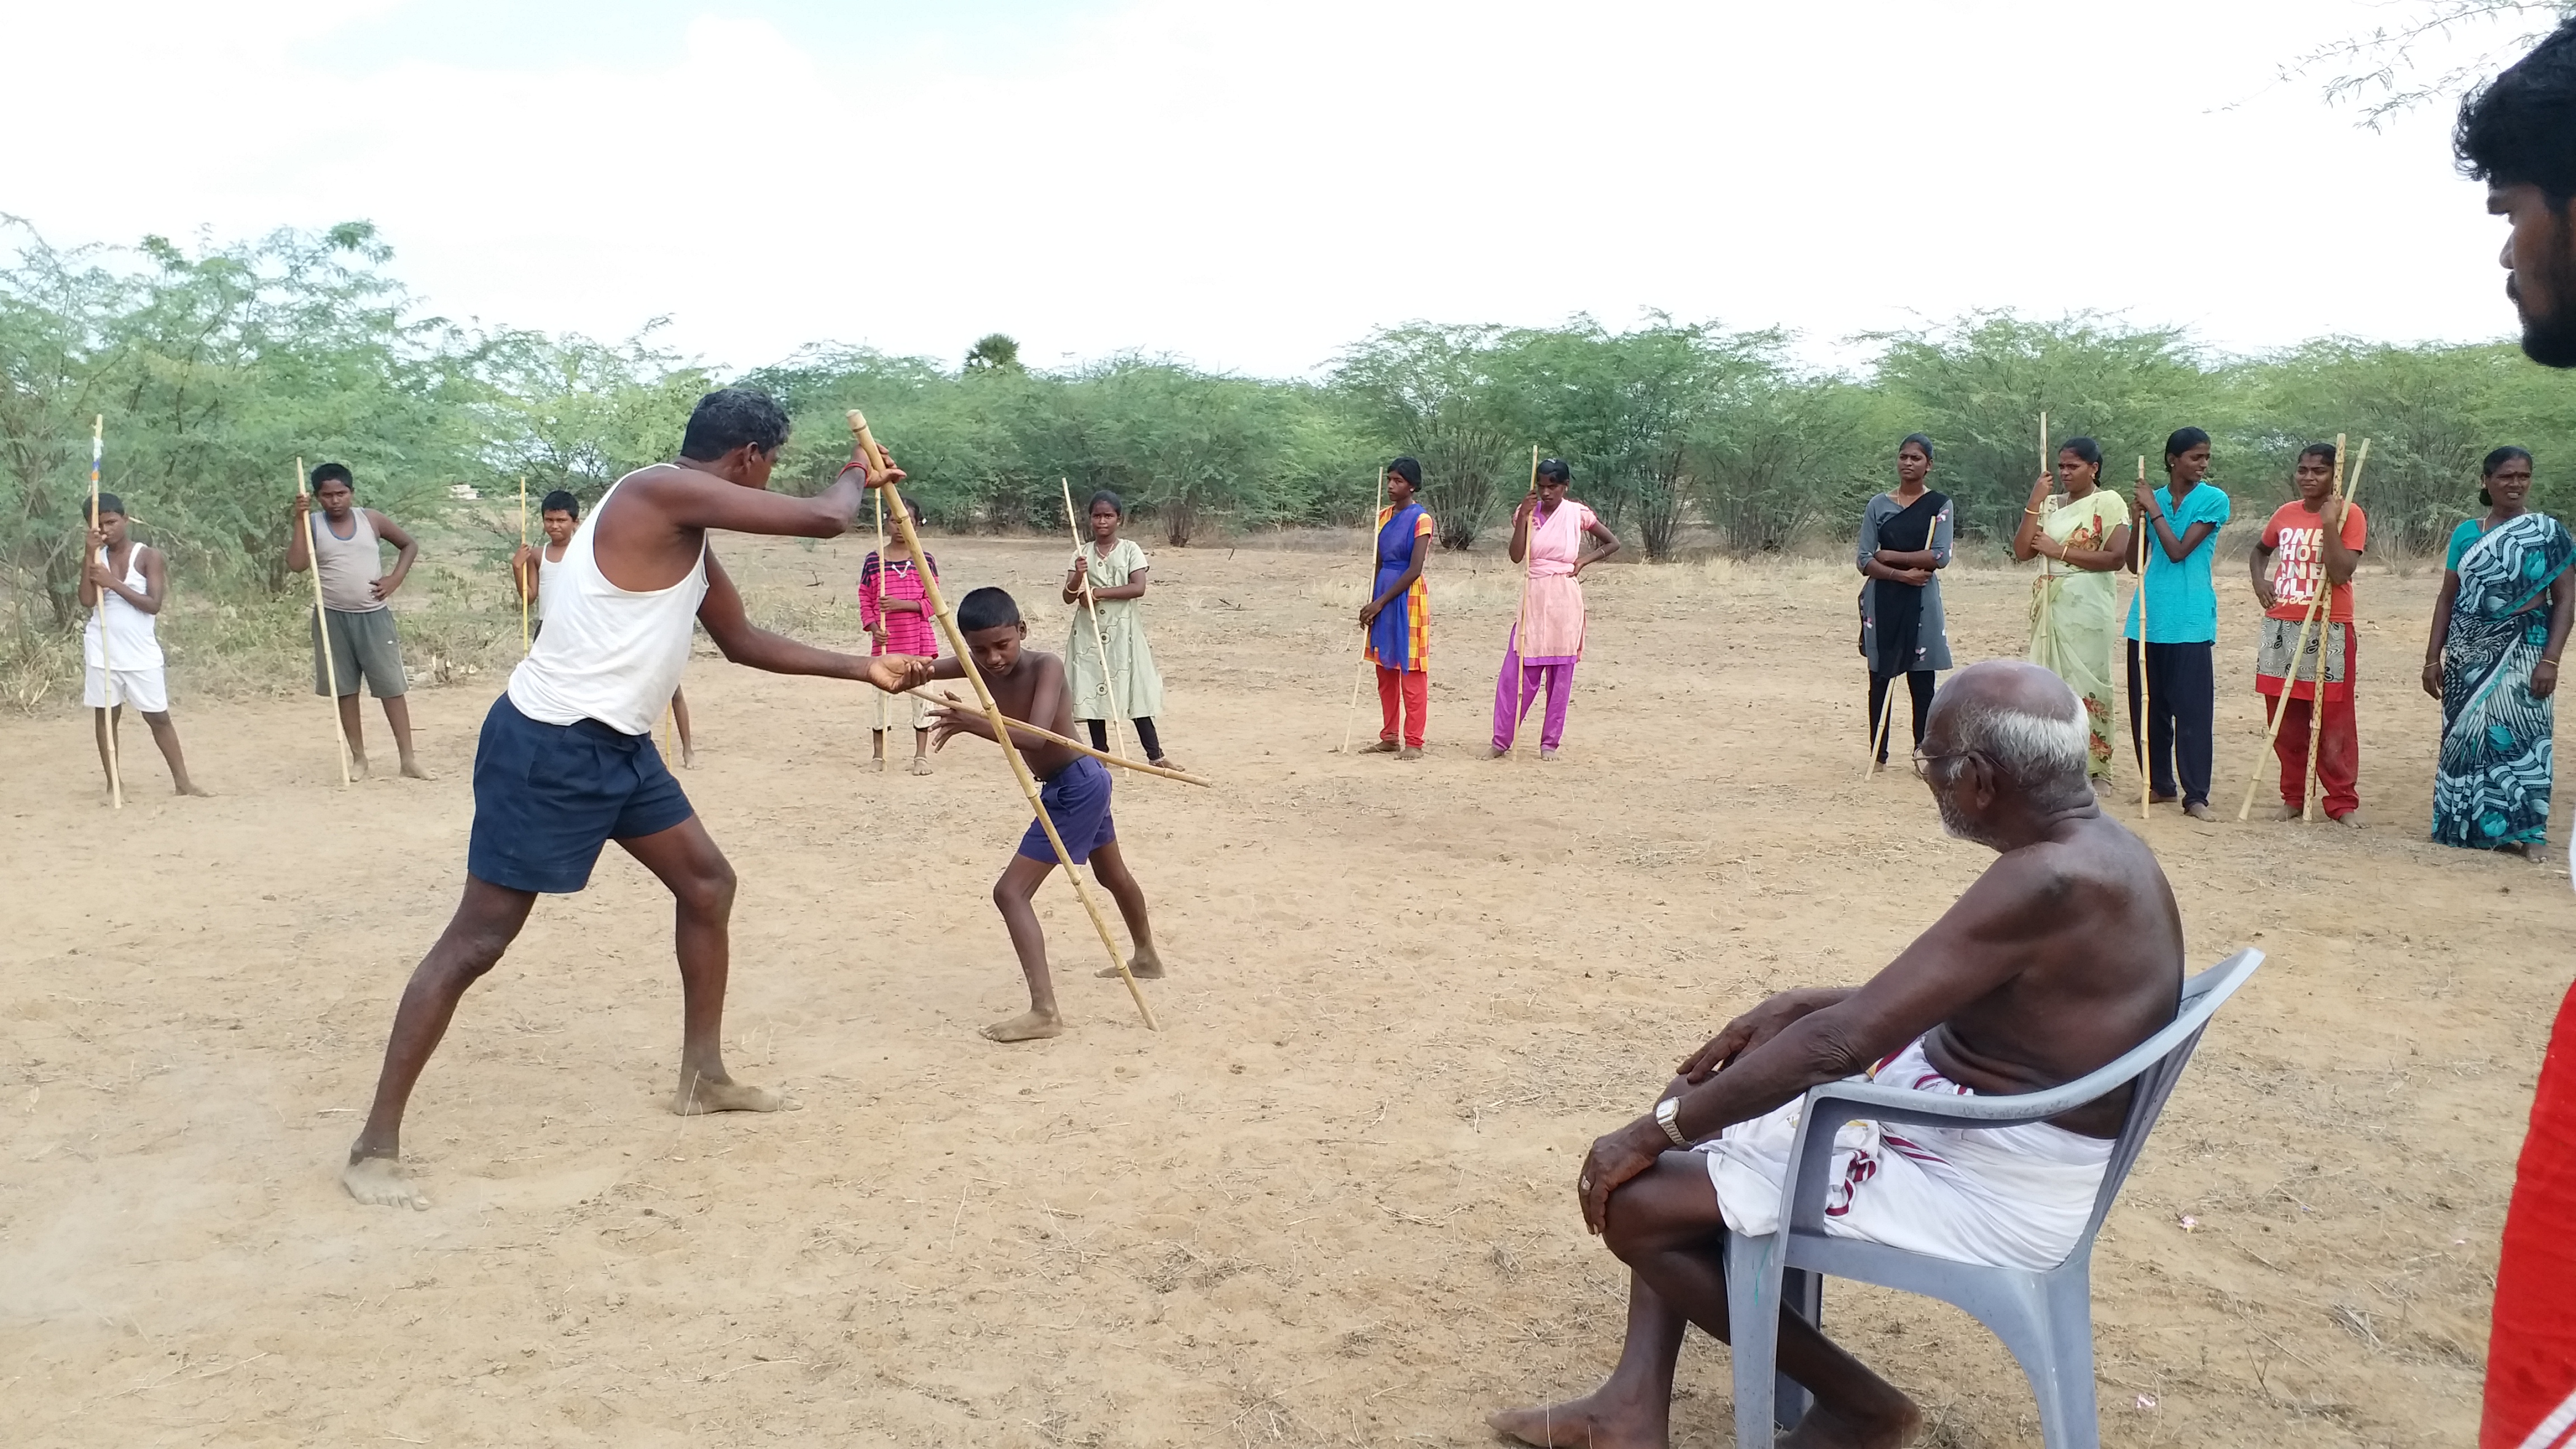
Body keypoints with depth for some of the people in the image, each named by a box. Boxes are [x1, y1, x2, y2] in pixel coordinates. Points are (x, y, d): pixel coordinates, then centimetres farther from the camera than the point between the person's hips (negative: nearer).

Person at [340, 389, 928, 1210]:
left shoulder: (686, 533, 11)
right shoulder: (664, 493, -19)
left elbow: (743, 641, 23)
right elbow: (823, 521, -21)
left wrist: (865, 670, 23)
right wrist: (856, 476, 3)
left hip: (618, 745, 10)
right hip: (547, 747, -10)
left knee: (708, 883, 15)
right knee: (478, 940, -5)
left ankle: (703, 1077, 28)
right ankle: (375, 1145, 5)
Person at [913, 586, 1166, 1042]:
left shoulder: (1046, 666, -25)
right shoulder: (983, 668, -5)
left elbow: (1035, 736, -38)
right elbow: (926, 671, -11)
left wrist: (975, 724, -52)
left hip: (1077, 786, -10)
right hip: (1077, 784, 10)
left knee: (1011, 892, -15)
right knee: (1112, 875, 31)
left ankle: (1045, 1012, -21)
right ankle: (1147, 958, 55)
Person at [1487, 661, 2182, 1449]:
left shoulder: (2045, 883, -28)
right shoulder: (2090, 845, 4)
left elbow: (1840, 1044, -29)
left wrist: (1653, 1133, -21)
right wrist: (1800, 1003, 7)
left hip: (1985, 1187, -11)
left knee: (1636, 1200, -10)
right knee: (1699, 1103, 14)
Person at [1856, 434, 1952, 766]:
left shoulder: (1939, 505, 2)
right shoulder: (1878, 505, 6)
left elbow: (1940, 556, -11)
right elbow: (1865, 561, 0)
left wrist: (1889, 556, -8)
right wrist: (1902, 574, -13)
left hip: (1921, 601, -2)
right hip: (1882, 600, 2)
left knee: (1921, 681, -1)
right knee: (1880, 679, 3)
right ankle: (1878, 754, 10)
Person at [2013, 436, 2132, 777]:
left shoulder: (2108, 502, -3)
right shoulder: (2051, 504, 14)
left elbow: (2116, 557, -13)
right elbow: (2022, 551, 5)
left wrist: (2060, 551, -11)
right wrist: (2034, 503, -1)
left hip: (2086, 605, -6)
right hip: (2050, 604, 6)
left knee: (2084, 680, -5)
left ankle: (2090, 767, 0)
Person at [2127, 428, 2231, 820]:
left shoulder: (2213, 500, -2)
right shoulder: (2153, 499, 10)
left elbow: (2179, 551, -12)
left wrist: (2155, 511, -7)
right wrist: (2138, 521, -4)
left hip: (2190, 621, -4)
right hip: (2148, 617, 4)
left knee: (2192, 709, -6)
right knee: (2148, 706, 9)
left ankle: (2196, 795, -2)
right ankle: (2159, 783, 22)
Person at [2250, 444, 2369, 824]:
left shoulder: (2350, 514, -4)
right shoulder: (2286, 514, 10)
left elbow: (2340, 573, -16)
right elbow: (2259, 551, 30)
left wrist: (2329, 522, -18)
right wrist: (2259, 580, 10)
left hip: (2328, 630, -5)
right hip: (2281, 628, 5)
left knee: (2332, 722, -2)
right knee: (2285, 721, 9)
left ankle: (2343, 802, 6)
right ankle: (2293, 797, 19)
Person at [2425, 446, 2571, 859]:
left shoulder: (2548, 533, -1)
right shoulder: (2466, 533, 7)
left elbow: (2565, 599, -3)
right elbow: (2447, 598, 8)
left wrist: (2550, 660, -13)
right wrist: (2433, 657, 4)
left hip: (2522, 652, -3)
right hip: (2469, 654, 3)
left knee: (2520, 736, -3)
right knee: (2466, 735, 5)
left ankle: (2526, 829, 6)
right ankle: (2471, 823, 16)